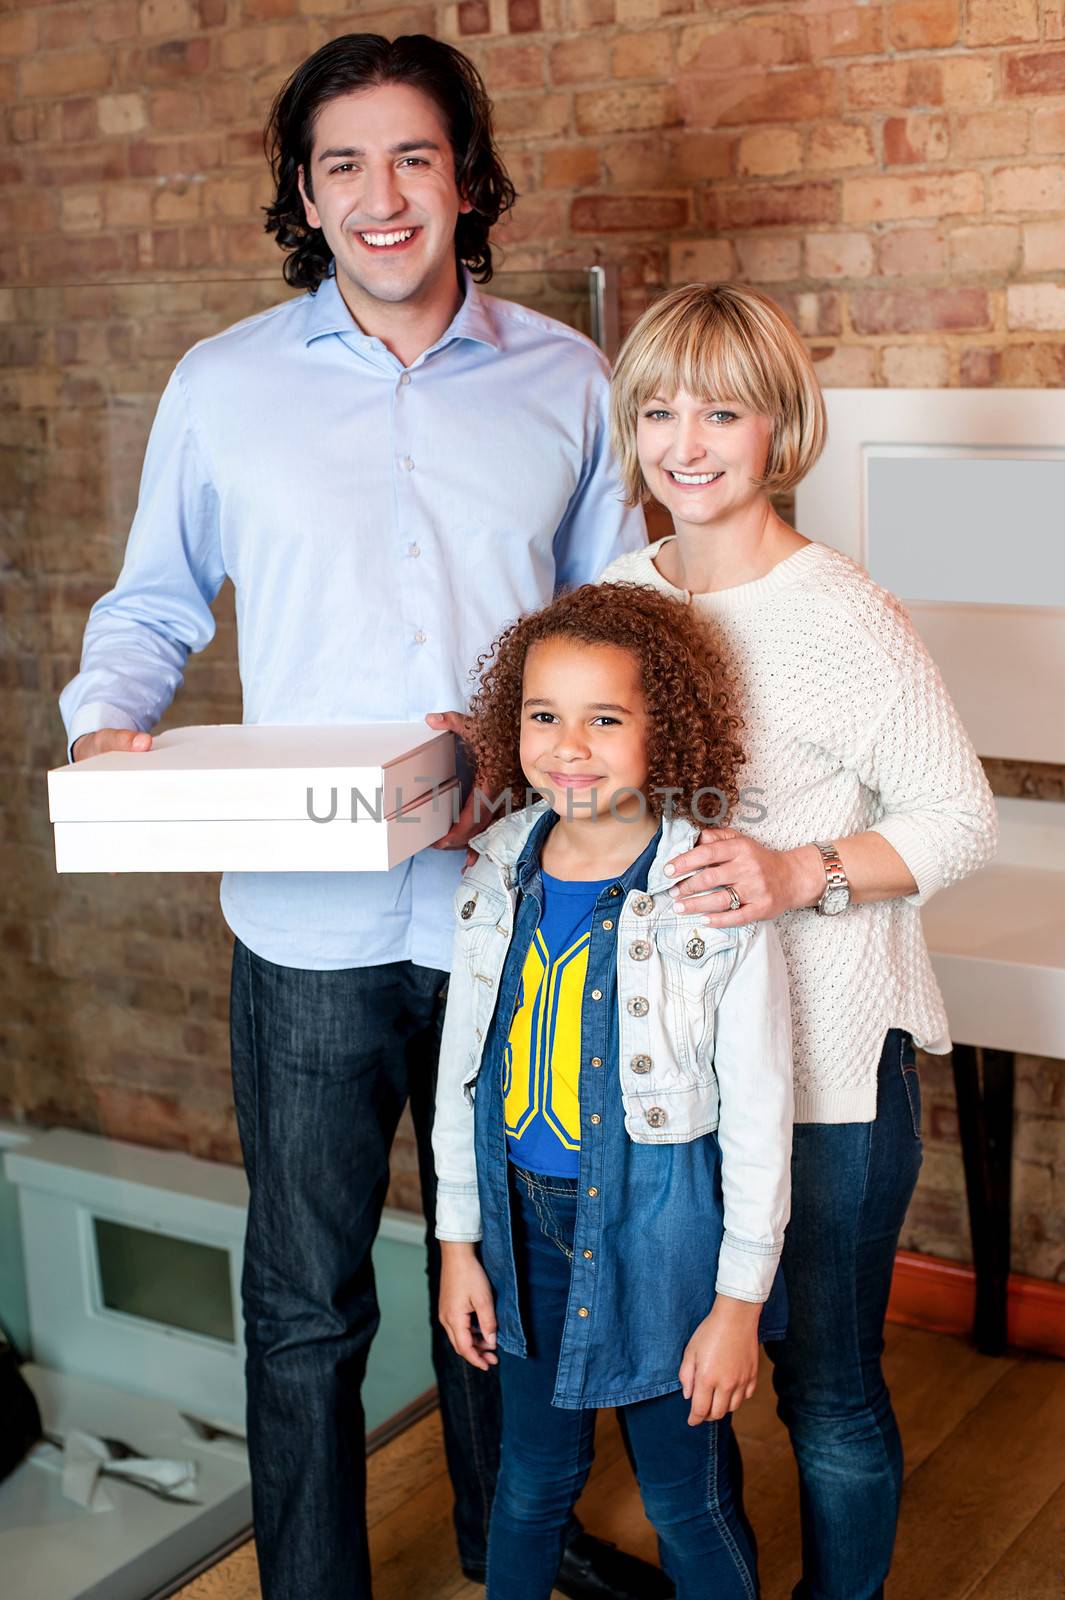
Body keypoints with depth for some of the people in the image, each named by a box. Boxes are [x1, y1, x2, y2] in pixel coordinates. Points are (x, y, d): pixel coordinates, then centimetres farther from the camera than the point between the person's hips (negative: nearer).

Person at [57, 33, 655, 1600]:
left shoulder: (564, 380, 4)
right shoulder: (222, 387, 2)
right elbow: (153, 604, 11)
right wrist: (110, 720, -9)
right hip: (312, 925, -1)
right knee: (307, 1302, 9)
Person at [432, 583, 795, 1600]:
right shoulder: (498, 878, -3)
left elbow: (758, 1117, -13)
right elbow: (463, 1069, 7)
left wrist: (739, 1303, -10)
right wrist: (458, 1240, 9)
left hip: (662, 1233, -4)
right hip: (526, 1223, 4)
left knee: (687, 1502, 13)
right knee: (532, 1479, 21)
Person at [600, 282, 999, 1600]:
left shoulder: (838, 617, -16)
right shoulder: (616, 592, 2)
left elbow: (962, 819, -12)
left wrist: (799, 874, -25)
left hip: (827, 1059, -5)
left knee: (827, 1390, 9)